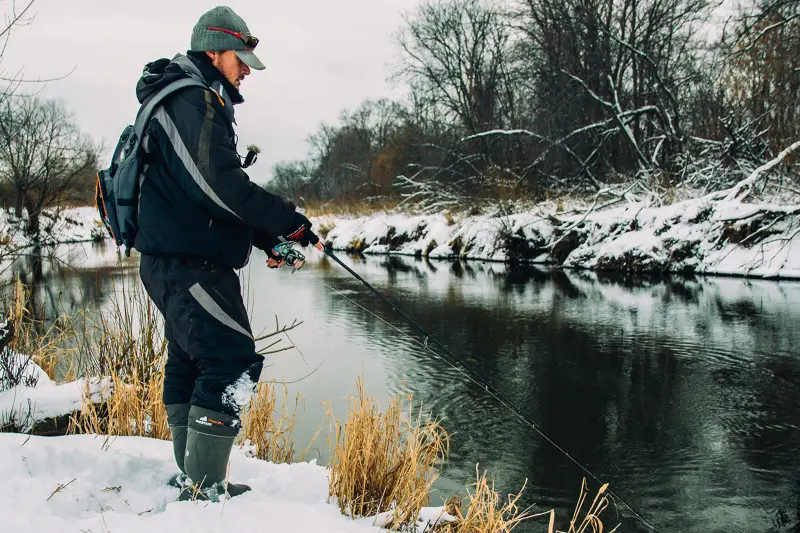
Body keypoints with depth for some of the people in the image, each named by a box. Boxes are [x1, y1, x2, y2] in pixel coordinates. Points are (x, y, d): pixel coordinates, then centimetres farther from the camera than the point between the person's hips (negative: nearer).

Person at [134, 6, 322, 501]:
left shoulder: (200, 103, 22)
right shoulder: (192, 99, -12)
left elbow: (212, 192, 22)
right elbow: (219, 185, -24)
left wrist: (266, 238, 12)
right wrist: (289, 222, -17)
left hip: (181, 262, 11)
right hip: (187, 262, -11)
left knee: (191, 366, 15)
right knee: (234, 361, -14)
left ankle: (193, 479, 26)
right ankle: (203, 491, -12)